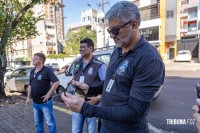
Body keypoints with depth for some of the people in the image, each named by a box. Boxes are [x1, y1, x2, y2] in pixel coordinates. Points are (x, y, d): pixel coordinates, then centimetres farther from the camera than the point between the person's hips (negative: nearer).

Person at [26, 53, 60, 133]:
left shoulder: (47, 70, -16)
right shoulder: (32, 72, 8)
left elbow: (56, 82, -23)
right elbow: (30, 85, 15)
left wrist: (48, 94, -21)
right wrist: (28, 97, 11)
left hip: (45, 102, -7)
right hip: (35, 102, 7)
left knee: (50, 122, 7)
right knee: (38, 122, 23)